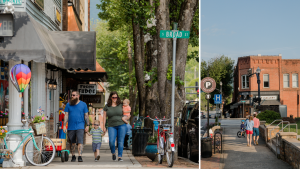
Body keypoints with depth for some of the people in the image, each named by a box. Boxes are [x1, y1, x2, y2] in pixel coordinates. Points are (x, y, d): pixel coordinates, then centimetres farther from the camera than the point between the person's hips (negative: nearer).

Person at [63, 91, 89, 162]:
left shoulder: (83, 104, 6)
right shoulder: (68, 105, 8)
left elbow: (86, 115, 7)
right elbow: (66, 115, 5)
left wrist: (87, 125, 2)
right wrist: (64, 125, -3)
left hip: (80, 126, -2)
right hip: (71, 127, 2)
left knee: (80, 142, -13)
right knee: (72, 143, 8)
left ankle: (80, 157, -17)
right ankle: (73, 156, 21)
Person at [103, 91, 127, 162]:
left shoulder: (121, 105, 7)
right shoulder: (107, 106, 8)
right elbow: (104, 117, 10)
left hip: (121, 125, 0)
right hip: (111, 126, 0)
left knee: (121, 141, -2)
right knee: (111, 141, -14)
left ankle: (120, 156, 4)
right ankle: (113, 153, 13)